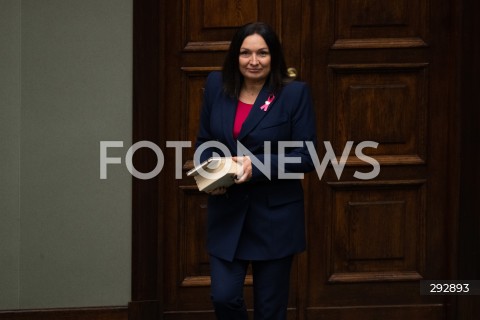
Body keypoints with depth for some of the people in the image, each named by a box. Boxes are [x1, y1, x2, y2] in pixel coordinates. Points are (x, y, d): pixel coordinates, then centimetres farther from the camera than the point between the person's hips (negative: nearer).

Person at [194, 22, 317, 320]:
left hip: (275, 216, -3)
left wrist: (257, 165, -22)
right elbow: (204, 141, 12)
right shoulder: (217, 86, 3)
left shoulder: (295, 93, -8)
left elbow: (306, 156, -10)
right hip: (227, 213, 3)